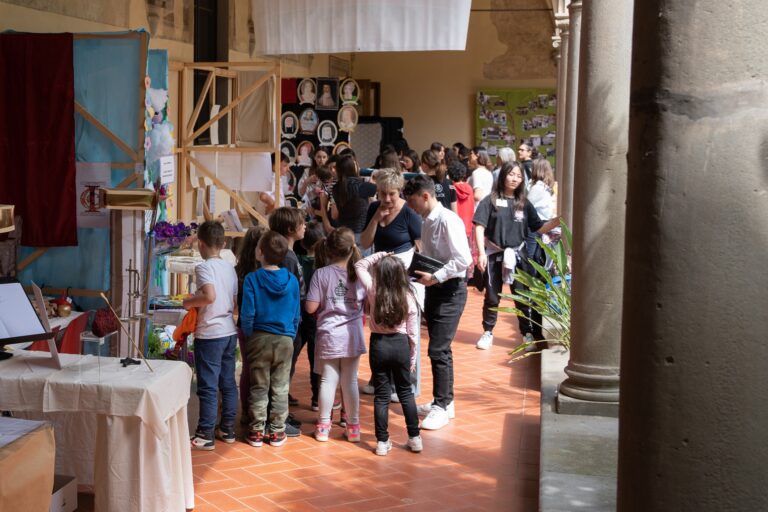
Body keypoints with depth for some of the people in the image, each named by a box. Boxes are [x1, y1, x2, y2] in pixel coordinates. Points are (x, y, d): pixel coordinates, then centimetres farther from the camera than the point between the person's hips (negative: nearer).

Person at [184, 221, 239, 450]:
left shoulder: (204, 268, -13)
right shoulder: (230, 268, 9)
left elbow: (210, 295, -27)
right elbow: (236, 302, 12)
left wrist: (189, 302, -12)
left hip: (210, 334, -7)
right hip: (230, 332, 7)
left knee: (208, 387, -3)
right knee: (228, 383, 13)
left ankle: (205, 435, 2)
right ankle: (227, 429, 21)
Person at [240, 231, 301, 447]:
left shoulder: (252, 279, -11)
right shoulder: (292, 280, -3)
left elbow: (247, 313, -12)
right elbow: (296, 314, 2)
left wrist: (248, 336, 3)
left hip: (259, 338, -1)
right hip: (285, 340, 1)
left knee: (259, 388, 8)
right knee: (280, 388, 9)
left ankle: (256, 431, 12)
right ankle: (277, 431, 13)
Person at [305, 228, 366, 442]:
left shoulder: (321, 274, -9)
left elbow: (311, 308, -11)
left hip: (329, 335, -1)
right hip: (353, 335, 1)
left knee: (328, 379, 8)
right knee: (350, 381, 10)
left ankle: (323, 425, 14)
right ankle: (353, 426, 16)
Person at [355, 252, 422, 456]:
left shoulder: (373, 292, -9)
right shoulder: (408, 298, -6)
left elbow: (360, 265, 6)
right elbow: (413, 332, -1)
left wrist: (378, 255, 7)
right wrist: (413, 358, 8)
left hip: (379, 344, -1)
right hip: (401, 345, 1)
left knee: (382, 395, 7)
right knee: (406, 392, 15)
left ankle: (382, 441, 8)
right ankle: (415, 438, 18)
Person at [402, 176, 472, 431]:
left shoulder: (448, 220, -18)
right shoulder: (428, 221, 10)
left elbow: (463, 259, -24)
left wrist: (435, 277, -22)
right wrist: (420, 271, 4)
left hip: (450, 290, -9)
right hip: (434, 289, 9)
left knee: (438, 350, -8)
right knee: (440, 349, 16)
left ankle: (442, 407, 2)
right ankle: (443, 401, 27)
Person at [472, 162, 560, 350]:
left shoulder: (524, 204, 6)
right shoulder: (491, 200, -4)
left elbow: (539, 228, 3)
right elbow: (479, 227, -9)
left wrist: (558, 221, -13)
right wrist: (481, 252, -17)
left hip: (517, 255, 2)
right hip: (495, 254, -2)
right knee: (492, 297, 8)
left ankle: (528, 334, 14)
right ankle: (487, 332, 21)